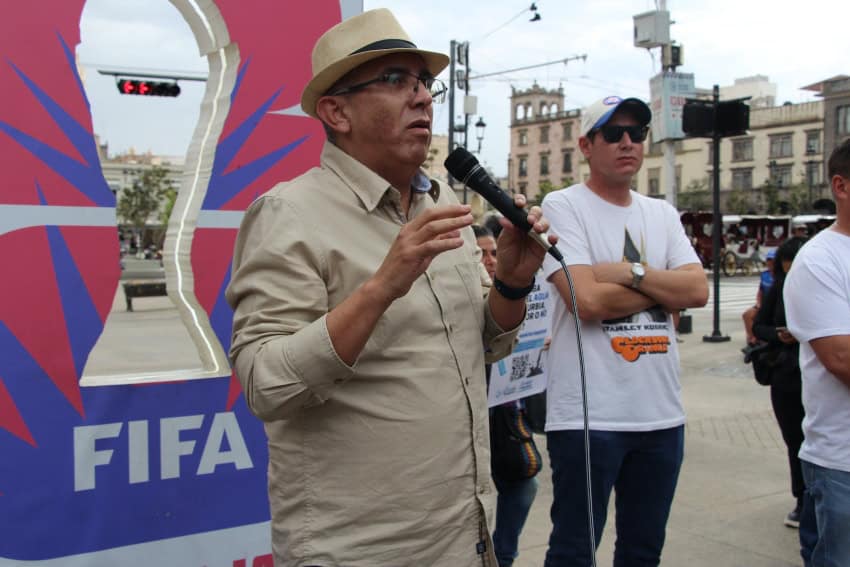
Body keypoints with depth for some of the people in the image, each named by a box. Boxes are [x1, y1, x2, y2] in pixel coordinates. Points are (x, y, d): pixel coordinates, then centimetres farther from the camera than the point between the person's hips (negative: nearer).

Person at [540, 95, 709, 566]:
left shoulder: (662, 214, 13)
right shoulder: (563, 205, -5)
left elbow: (698, 291, 0)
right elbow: (588, 301, -17)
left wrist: (628, 272, -13)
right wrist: (665, 287, -6)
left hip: (662, 414, 6)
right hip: (587, 415, -6)